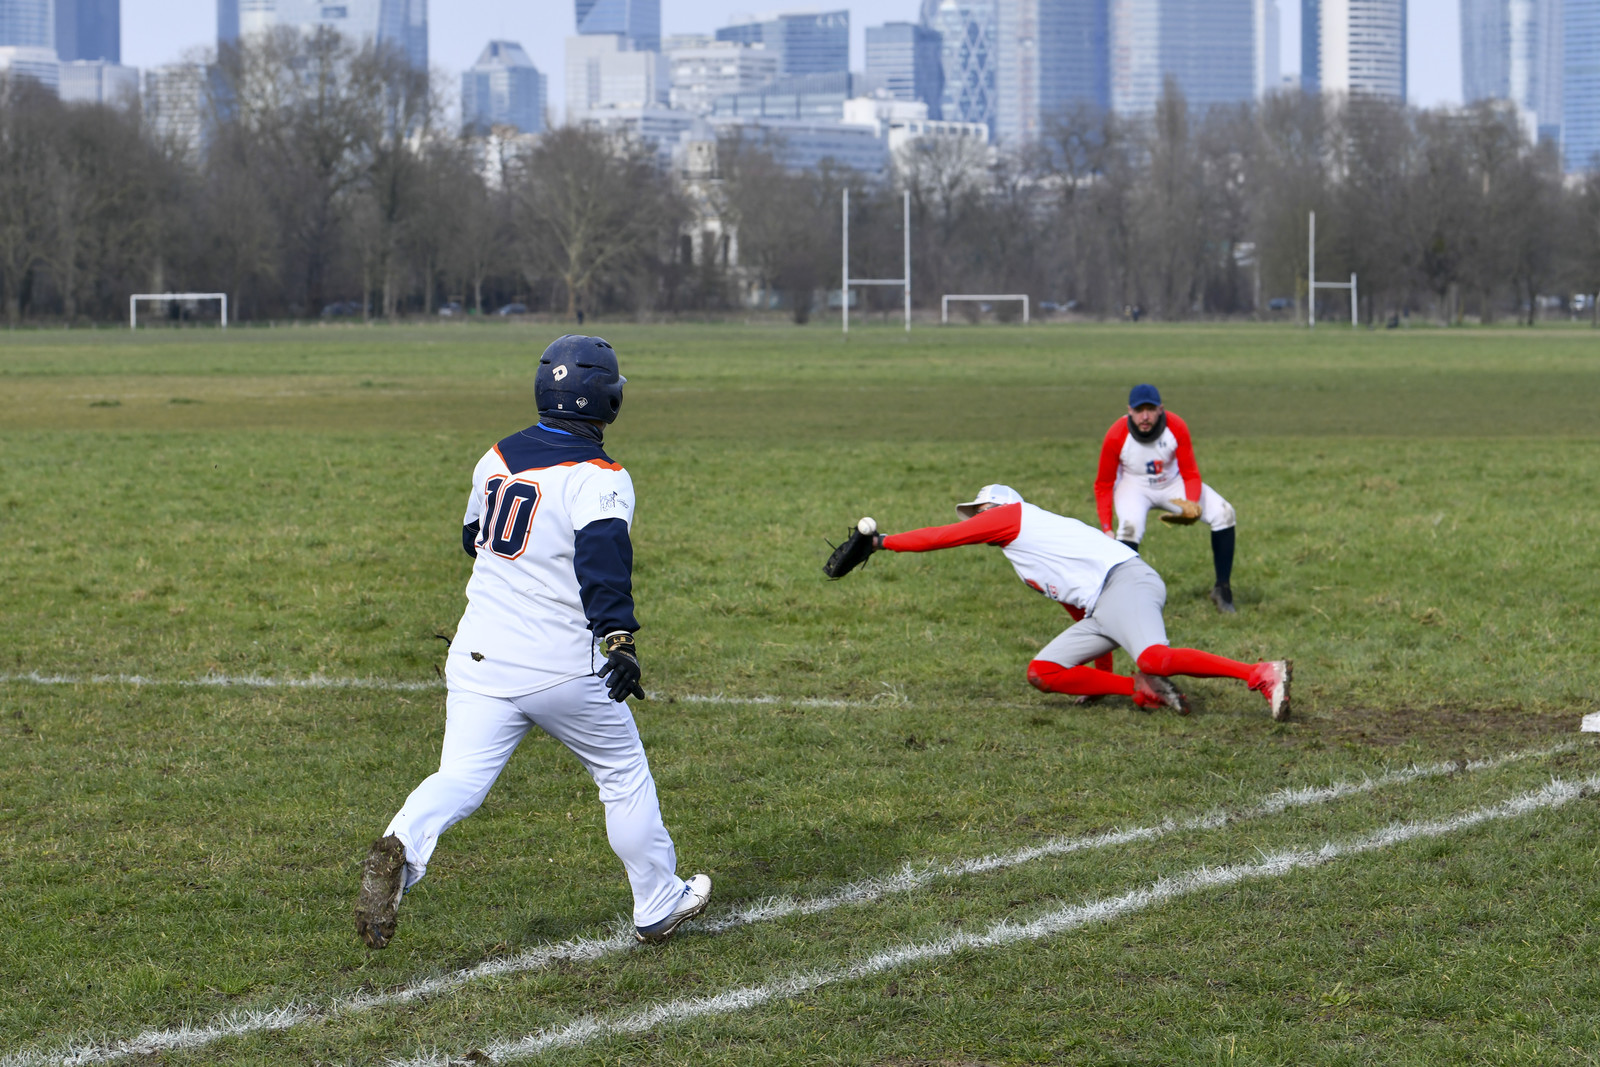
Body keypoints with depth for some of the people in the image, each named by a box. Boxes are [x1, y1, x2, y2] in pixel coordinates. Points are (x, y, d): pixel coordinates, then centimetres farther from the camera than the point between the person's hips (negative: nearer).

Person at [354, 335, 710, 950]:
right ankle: (658, 905, 24)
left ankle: (402, 847, -31)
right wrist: (617, 636, -34)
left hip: (479, 660, 5)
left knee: (460, 778, -1)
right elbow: (603, 553, -27)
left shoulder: (496, 459, 9)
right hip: (562, 667, -5)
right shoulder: (598, 478, -11)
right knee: (623, 774, 14)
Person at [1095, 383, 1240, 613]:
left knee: (1223, 514, -13)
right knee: (1130, 525, -35)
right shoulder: (1115, 437, -25)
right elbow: (1103, 486, -14)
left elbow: (1191, 474, -11)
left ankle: (1222, 590, -2)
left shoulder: (1177, 428, -21)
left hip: (1173, 484, 3)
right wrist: (1106, 529, -22)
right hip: (1134, 487, -3)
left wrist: (1192, 504, -31)